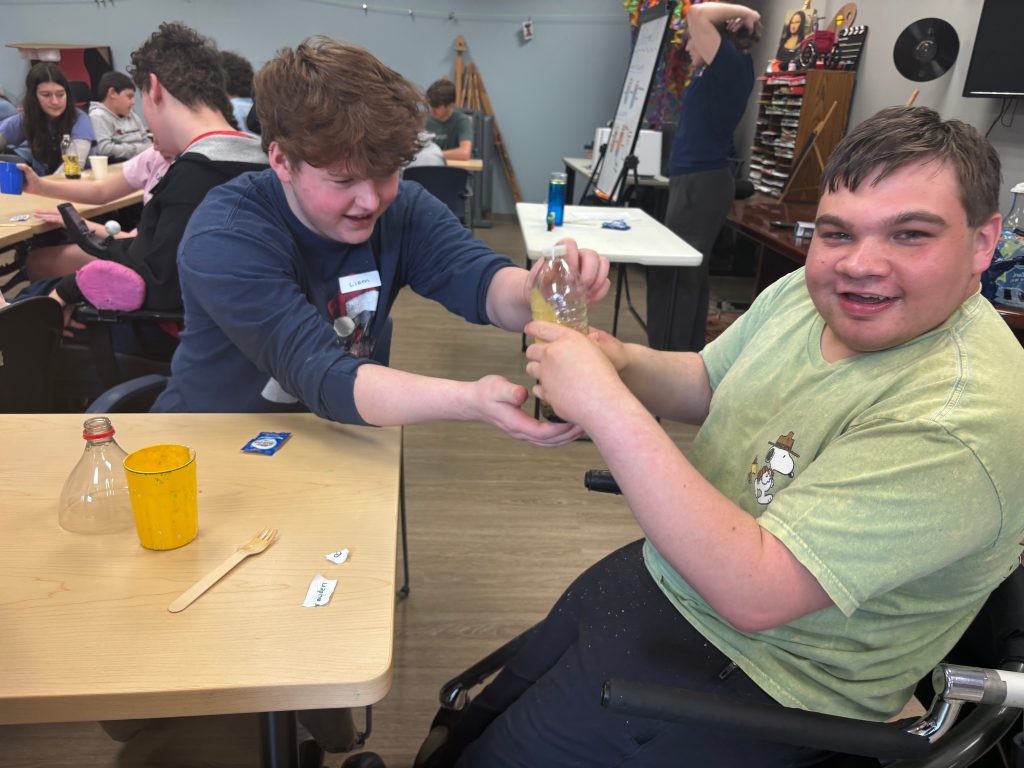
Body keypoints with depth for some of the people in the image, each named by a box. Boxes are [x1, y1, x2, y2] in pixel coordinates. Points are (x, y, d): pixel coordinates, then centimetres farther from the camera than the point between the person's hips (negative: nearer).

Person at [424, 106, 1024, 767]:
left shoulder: (961, 418, -31)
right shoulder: (807, 293, -7)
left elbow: (753, 591, -35)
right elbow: (705, 383, 9)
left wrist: (607, 407, -36)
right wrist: (624, 361, -14)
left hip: (755, 676, -7)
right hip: (663, 573, 7)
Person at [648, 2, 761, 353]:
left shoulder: (732, 65, -11)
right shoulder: (721, 71, 15)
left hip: (700, 184, -10)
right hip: (699, 182, 10)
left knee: (672, 276, -6)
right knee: (689, 275, 14)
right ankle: (688, 355, 23)